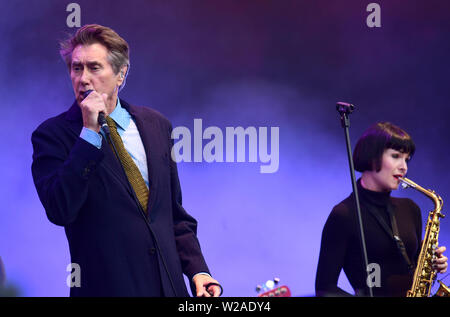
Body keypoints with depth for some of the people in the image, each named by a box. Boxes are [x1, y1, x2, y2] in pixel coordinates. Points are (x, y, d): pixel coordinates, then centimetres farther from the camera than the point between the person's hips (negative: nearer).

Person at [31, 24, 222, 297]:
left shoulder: (156, 124, 8)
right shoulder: (53, 134, -5)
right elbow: (59, 212, -19)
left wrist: (197, 270, 3)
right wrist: (90, 132, -19)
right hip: (105, 287, -4)